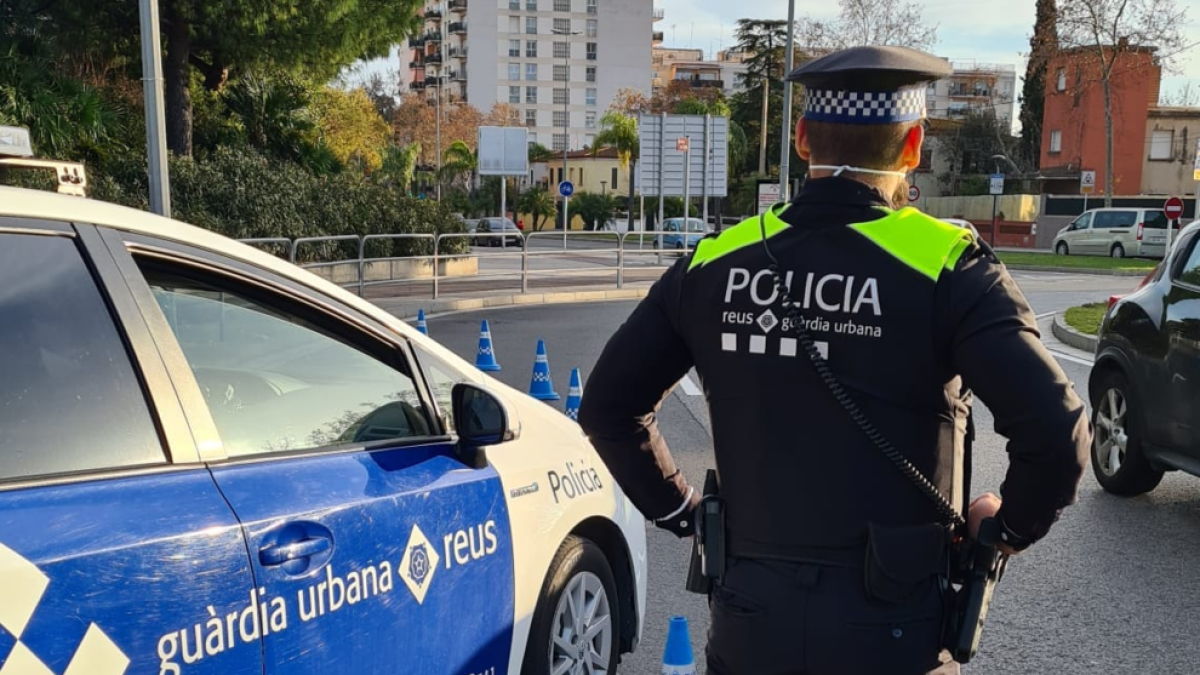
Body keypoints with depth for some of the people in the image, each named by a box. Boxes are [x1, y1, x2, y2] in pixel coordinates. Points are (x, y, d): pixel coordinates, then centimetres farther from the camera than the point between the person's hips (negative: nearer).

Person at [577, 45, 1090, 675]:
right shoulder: (944, 266, -14)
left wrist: (680, 510, 11)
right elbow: (1055, 430, -20)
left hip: (749, 624, 3)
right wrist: (1013, 523, -1)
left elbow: (609, 403, 2)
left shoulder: (716, 261, -4)